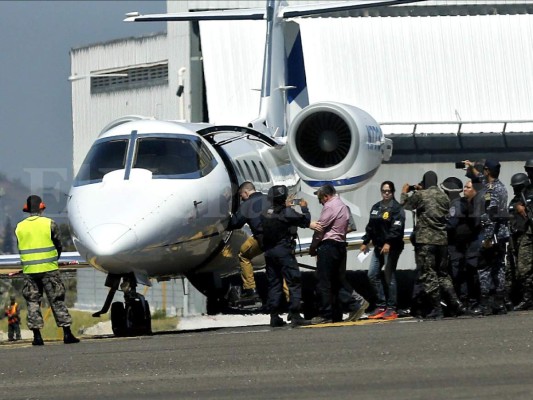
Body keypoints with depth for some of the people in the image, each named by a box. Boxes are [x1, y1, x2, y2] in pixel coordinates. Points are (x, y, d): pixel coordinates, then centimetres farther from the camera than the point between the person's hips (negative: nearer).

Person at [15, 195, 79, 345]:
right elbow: (59, 245, 3)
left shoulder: (20, 227, 3)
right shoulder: (49, 224, -5)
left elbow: (21, 249, 8)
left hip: (29, 271, 2)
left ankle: (37, 336, 1)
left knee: (33, 302, 7)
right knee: (57, 301, 3)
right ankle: (67, 334, 0)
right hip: (49, 270, -2)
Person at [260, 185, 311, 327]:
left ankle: (274, 317, 10)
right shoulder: (287, 213, -13)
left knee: (273, 284, 11)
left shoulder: (265, 214, 3)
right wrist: (304, 208, 15)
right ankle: (294, 315, -12)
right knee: (294, 282, -3)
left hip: (269, 252, 6)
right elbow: (305, 221, -4)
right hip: (284, 251, -6)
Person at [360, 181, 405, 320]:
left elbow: (397, 228, -19)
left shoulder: (396, 208, -8)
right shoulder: (376, 207, 15)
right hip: (379, 246, 8)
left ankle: (391, 309, -1)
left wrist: (388, 243, -28)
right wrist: (365, 242, 19)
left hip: (392, 247, -8)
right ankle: (381, 306, 13)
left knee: (389, 276, -6)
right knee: (372, 275, 6)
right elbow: (370, 226, 22)